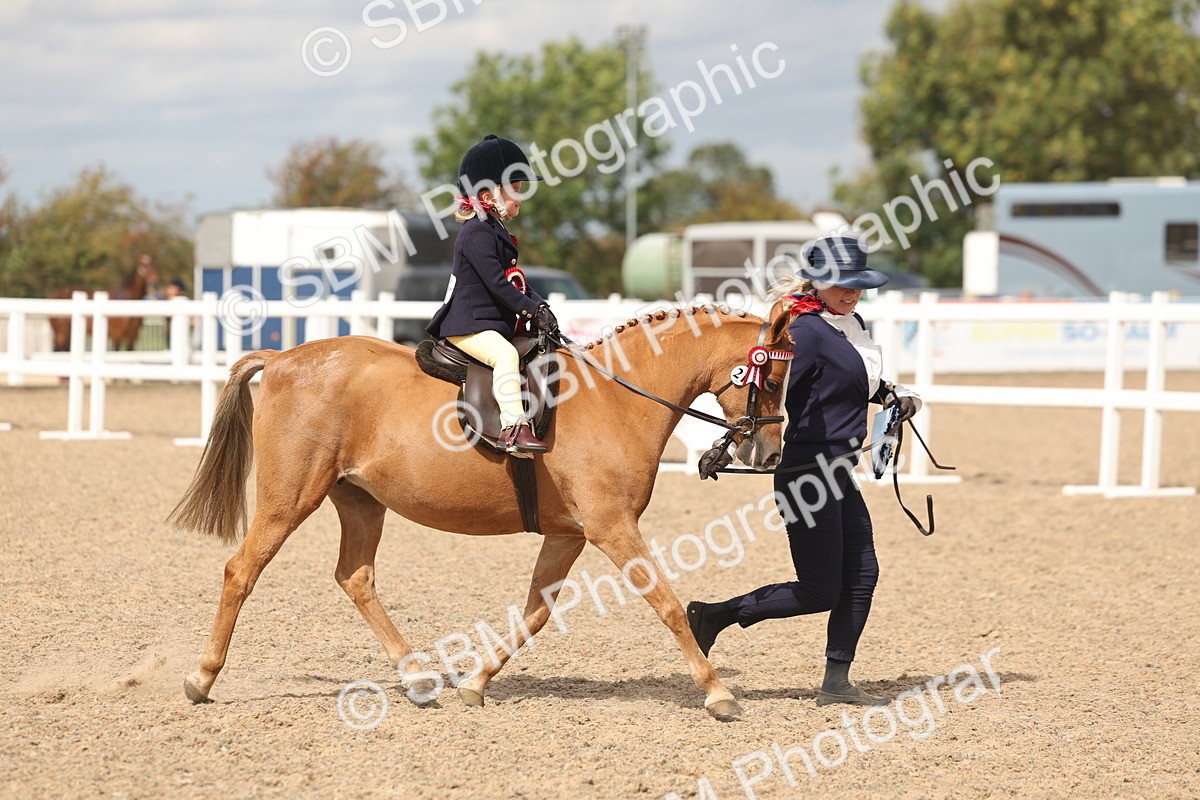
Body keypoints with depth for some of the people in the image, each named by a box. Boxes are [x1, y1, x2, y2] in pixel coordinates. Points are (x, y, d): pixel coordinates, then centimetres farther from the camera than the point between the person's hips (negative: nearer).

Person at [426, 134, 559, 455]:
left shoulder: (497, 232, 20)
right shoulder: (477, 233, -13)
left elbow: (515, 280, 21)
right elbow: (496, 284, -20)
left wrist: (539, 305, 5)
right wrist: (531, 310, -17)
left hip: (495, 325, 11)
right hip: (468, 326, -11)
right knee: (505, 354, -34)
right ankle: (513, 427, -42)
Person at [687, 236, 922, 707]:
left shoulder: (852, 325, 11)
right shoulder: (809, 332, -17)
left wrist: (892, 396, 14)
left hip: (837, 473, 10)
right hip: (807, 473, -9)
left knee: (861, 575, 7)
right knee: (819, 591, -4)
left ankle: (836, 683, 12)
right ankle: (713, 616, 8)